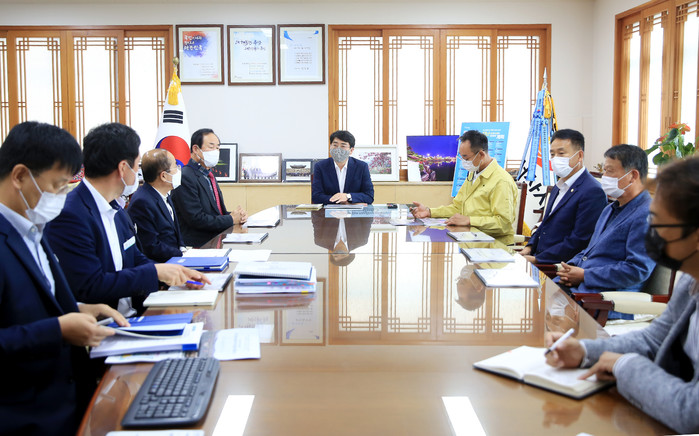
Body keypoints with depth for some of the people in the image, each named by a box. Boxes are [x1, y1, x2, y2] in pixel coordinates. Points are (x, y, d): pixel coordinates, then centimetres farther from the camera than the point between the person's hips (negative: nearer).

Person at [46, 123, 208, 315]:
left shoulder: (116, 209, 12)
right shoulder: (69, 216, -16)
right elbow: (91, 287, -20)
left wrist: (179, 274, 5)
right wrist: (155, 271, -14)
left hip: (131, 313, 9)